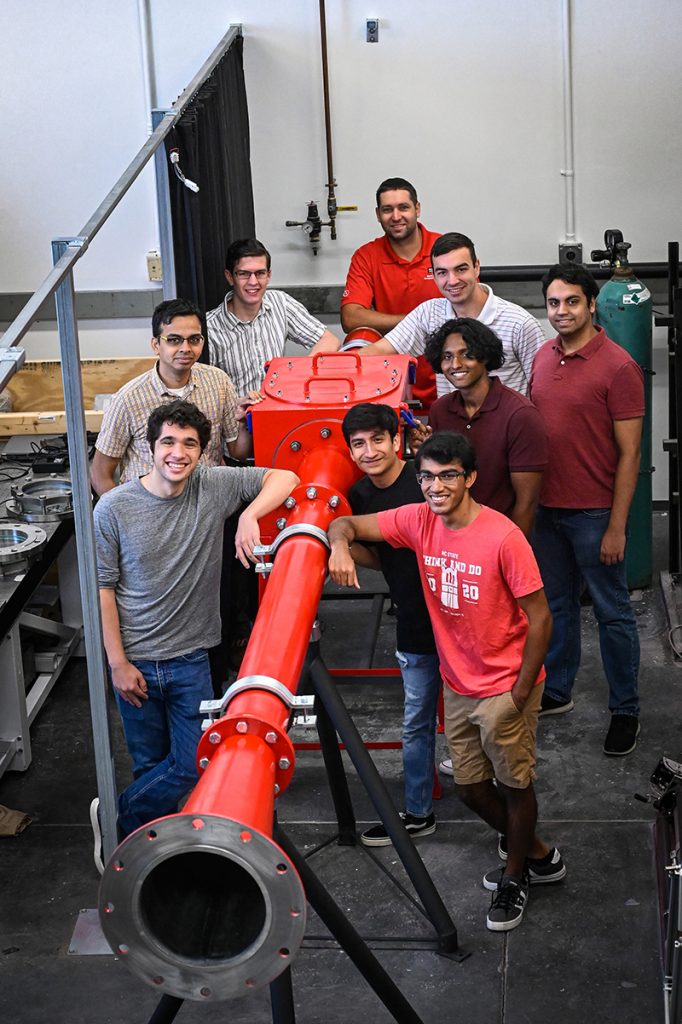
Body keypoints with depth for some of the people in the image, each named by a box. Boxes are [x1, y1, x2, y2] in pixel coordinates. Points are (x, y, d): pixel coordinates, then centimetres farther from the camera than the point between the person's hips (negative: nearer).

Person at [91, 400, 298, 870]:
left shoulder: (215, 487, -7)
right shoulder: (114, 507, -12)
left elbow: (285, 478, -6)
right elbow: (102, 588, -7)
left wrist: (249, 515, -24)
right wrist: (118, 663, -9)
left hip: (191, 659, 2)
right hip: (136, 662, -2)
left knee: (193, 765, 2)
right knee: (150, 765, 9)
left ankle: (116, 820, 24)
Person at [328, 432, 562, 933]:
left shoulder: (503, 538, -24)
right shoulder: (419, 521, -7)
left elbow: (540, 618, -18)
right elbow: (347, 524, 2)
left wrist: (520, 694, -15)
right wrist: (340, 545, -23)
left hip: (505, 686, -6)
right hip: (458, 685, 6)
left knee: (515, 784, 10)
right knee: (471, 785, 16)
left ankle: (516, 873, 36)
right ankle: (538, 855, 40)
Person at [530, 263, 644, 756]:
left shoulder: (617, 367, -14)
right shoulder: (544, 356, 6)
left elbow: (630, 454, -14)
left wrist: (616, 527, -16)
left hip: (595, 512, -6)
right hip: (548, 507, 6)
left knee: (613, 612, 5)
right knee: (556, 603, 18)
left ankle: (626, 710, 18)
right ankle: (557, 691, 34)